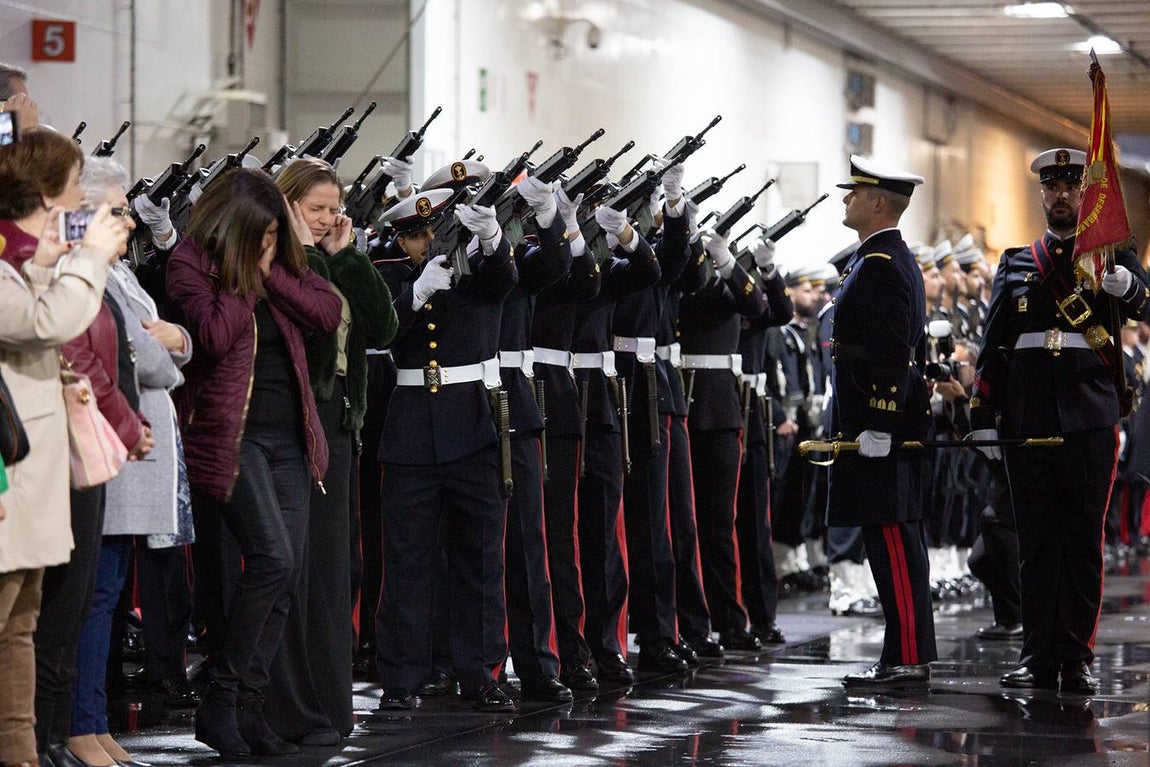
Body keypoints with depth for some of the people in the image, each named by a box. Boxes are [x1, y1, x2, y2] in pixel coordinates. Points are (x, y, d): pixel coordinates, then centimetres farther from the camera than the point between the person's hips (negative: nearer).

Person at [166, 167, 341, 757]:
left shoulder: (283, 262, 12)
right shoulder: (190, 264, -7)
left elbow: (329, 313, 0)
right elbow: (215, 334, -21)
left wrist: (269, 273, -8)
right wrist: (247, 277, -12)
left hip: (289, 434, 7)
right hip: (230, 435, -7)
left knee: (289, 575, 3)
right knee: (272, 558, -18)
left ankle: (248, 707, 10)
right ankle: (220, 700, -7)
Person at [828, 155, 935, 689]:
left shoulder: (879, 265, -14)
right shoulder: (898, 259, 18)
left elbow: (889, 353, -21)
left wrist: (877, 426, -22)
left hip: (878, 421, -11)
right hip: (891, 420, 11)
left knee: (892, 539, -10)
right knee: (897, 538, 11)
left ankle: (907, 660, -10)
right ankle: (908, 657, 14)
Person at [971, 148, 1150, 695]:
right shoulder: (1016, 264, 15)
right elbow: (992, 347, 14)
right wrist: (983, 419, 6)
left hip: (1089, 423, -2)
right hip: (1027, 422, 2)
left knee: (1083, 542, 1)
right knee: (1036, 542, 4)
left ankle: (1077, 658, 5)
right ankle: (1037, 656, 7)